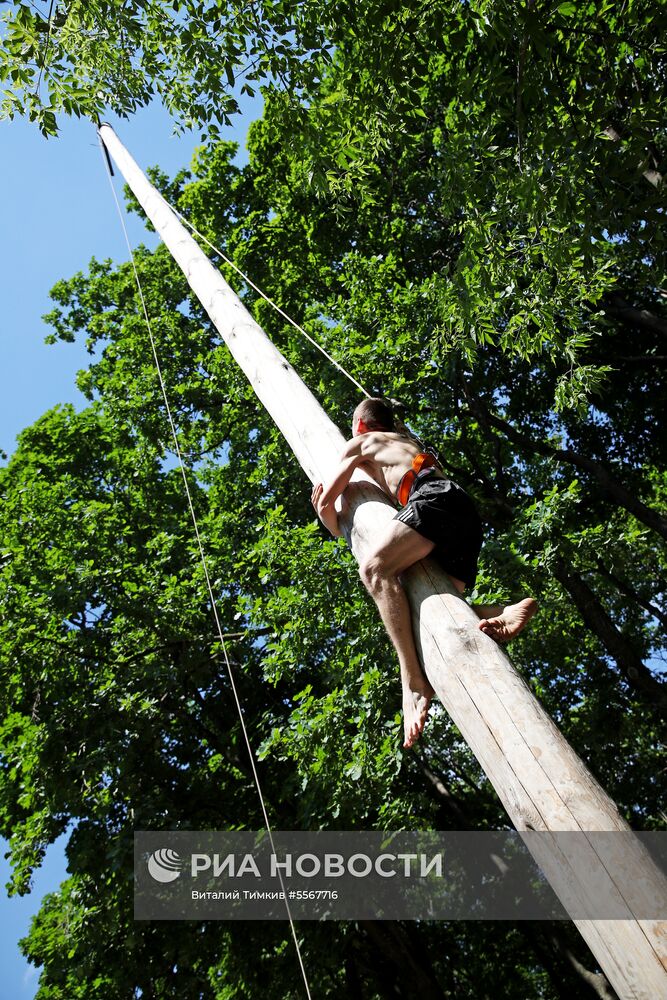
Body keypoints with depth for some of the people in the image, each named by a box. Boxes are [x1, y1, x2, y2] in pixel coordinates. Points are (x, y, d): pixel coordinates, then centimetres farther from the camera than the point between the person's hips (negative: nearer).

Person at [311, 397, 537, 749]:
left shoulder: (359, 443, 23)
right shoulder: (408, 439, 41)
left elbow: (325, 504, 23)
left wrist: (337, 528, 43)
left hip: (436, 496, -8)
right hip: (467, 512, 8)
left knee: (375, 568, -24)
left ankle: (413, 680, -41)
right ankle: (500, 613, -24)